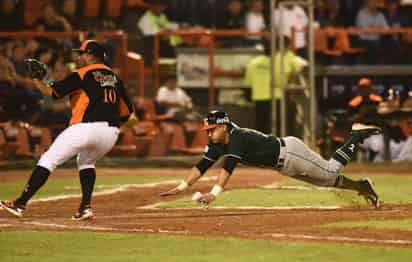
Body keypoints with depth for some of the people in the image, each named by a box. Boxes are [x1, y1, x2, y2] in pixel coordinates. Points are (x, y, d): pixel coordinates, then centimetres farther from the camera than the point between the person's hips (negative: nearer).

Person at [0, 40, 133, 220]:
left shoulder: (83, 74, 1)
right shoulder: (114, 76, 20)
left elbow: (53, 92, -8)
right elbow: (127, 111, 19)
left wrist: (37, 82, 8)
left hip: (86, 127, -6)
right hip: (111, 133, 6)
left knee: (48, 160, 2)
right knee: (86, 161, 31)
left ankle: (20, 204, -4)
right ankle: (85, 207, 13)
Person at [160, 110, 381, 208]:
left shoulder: (238, 138, -32)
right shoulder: (217, 144, -7)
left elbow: (228, 167, -44)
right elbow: (202, 166, -7)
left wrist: (214, 193, -54)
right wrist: (181, 187, -18)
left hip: (290, 151, -8)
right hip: (283, 164, 8)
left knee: (330, 173, 2)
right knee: (325, 180, 17)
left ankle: (357, 136, 16)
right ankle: (360, 186, 32)